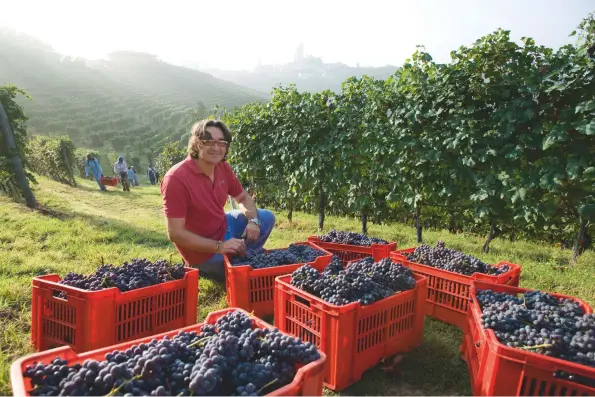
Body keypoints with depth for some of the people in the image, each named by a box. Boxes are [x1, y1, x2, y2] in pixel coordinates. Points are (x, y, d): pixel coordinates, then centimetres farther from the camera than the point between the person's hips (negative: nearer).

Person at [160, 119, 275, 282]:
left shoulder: (223, 167, -7)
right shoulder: (176, 178, -29)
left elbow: (244, 197, 10)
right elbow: (175, 234, -29)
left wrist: (253, 220, -12)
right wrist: (219, 247, -31)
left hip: (223, 227, 8)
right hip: (202, 249, -7)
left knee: (267, 217, 6)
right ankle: (204, 267, 10)